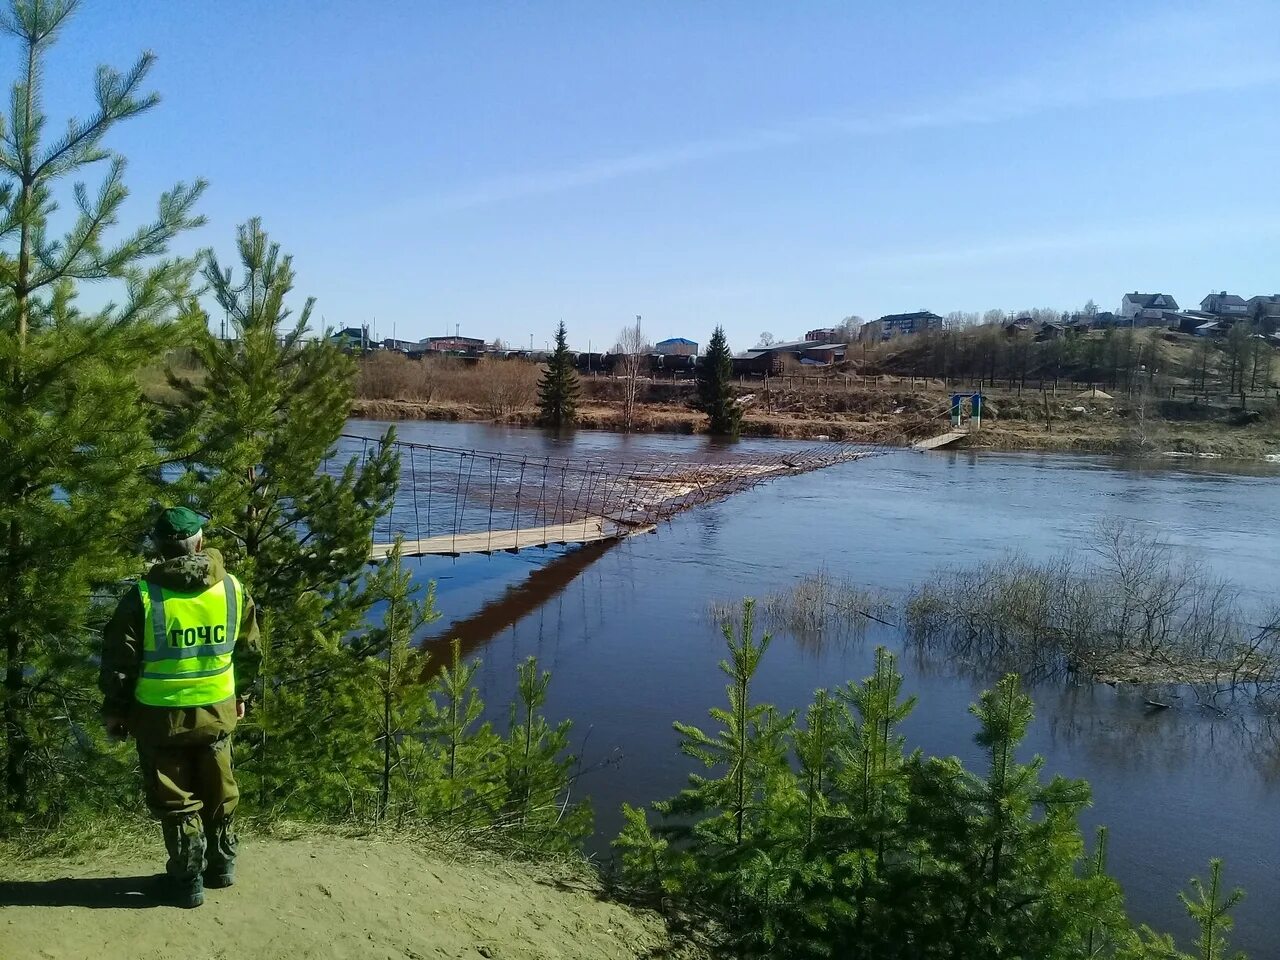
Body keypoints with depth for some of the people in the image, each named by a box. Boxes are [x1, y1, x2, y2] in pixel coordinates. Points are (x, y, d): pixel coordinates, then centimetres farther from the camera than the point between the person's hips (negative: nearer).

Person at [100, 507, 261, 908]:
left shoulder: (142, 597, -15)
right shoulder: (233, 589, -5)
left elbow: (119, 664, -9)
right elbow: (250, 652, 6)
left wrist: (115, 712, 5)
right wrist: (241, 694, 20)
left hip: (161, 716, -3)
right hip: (217, 711, 3)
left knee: (176, 800, 10)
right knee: (219, 793, 19)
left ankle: (187, 880, 18)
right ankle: (221, 864, 32)